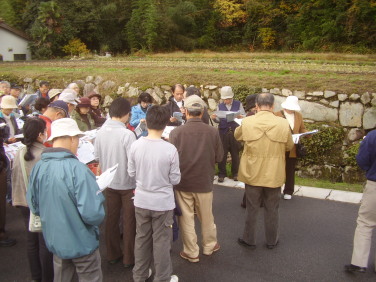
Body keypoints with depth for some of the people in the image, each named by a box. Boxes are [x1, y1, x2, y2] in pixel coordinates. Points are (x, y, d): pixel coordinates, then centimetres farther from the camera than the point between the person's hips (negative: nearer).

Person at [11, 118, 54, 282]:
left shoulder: (19, 155, -3)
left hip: (25, 203, 6)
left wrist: (17, 200, 17)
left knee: (32, 240, 17)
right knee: (45, 241, 7)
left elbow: (15, 180, 6)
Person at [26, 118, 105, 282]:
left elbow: (34, 207, 3)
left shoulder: (38, 168, -9)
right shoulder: (77, 169, -27)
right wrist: (97, 195, -8)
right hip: (82, 243, -5)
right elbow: (92, 215, -29)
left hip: (54, 241, 6)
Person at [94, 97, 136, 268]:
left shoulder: (100, 132, -5)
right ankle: (129, 258, 19)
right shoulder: (127, 134, -23)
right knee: (129, 221, 8)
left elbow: (97, 156, 3)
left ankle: (113, 254, 30)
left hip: (110, 182, 6)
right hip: (127, 184, -5)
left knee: (111, 218, 17)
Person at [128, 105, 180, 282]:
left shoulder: (135, 146, -11)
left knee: (142, 238, 20)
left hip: (141, 201, 3)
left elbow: (131, 173, -1)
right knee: (161, 241, 13)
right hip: (163, 203, -3)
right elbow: (175, 179, -11)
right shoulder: (170, 149, -20)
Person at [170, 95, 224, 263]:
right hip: (204, 182, 1)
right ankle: (209, 246, 38)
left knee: (187, 219, 12)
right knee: (206, 217, 20)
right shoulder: (212, 132, -12)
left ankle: (191, 253, 24)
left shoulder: (176, 133, -16)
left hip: (183, 182, -1)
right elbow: (219, 157, -3)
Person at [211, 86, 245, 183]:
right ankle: (221, 174, 9)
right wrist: (215, 118, -12)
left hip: (235, 131, -1)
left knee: (235, 153, 6)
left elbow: (244, 116, 3)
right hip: (223, 131, 1)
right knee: (222, 153, 0)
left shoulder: (238, 104, 6)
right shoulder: (220, 106, 11)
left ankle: (235, 173, 19)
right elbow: (219, 120, 10)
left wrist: (240, 117, -19)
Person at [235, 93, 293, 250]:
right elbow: (289, 147, 3)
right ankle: (271, 241, 31)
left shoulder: (247, 122, -13)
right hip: (274, 174, 0)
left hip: (252, 173, 0)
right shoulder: (283, 124, -12)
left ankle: (249, 240, 28)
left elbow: (237, 136, 8)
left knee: (252, 208, 15)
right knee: (272, 209, 17)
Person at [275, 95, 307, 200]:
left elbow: (302, 129, 14)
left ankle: (288, 192, 21)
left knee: (290, 170, 10)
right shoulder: (277, 115, -5)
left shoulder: (299, 115, 10)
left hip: (293, 149, 4)